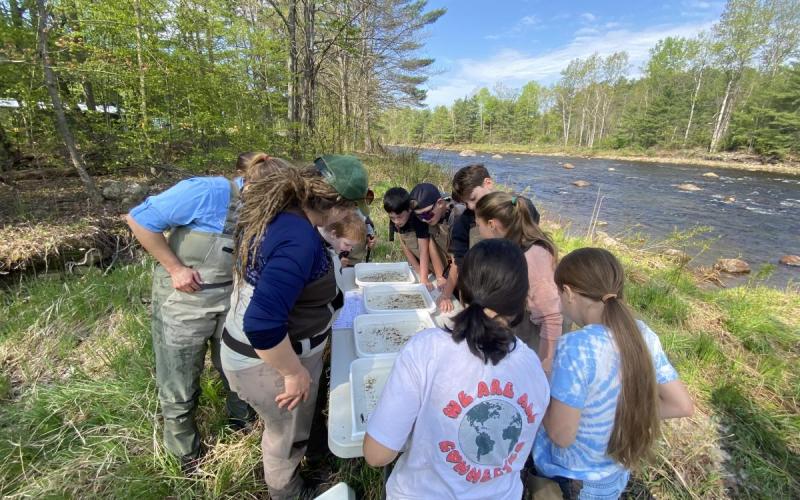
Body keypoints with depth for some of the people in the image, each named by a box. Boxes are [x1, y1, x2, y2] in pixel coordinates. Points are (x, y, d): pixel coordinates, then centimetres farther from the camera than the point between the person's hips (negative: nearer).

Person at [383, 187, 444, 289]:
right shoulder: (394, 222, -14)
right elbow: (405, 247, -9)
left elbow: (424, 251, -31)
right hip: (417, 261, 5)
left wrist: (424, 279, -36)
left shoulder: (418, 220, -30)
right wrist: (419, 271, -12)